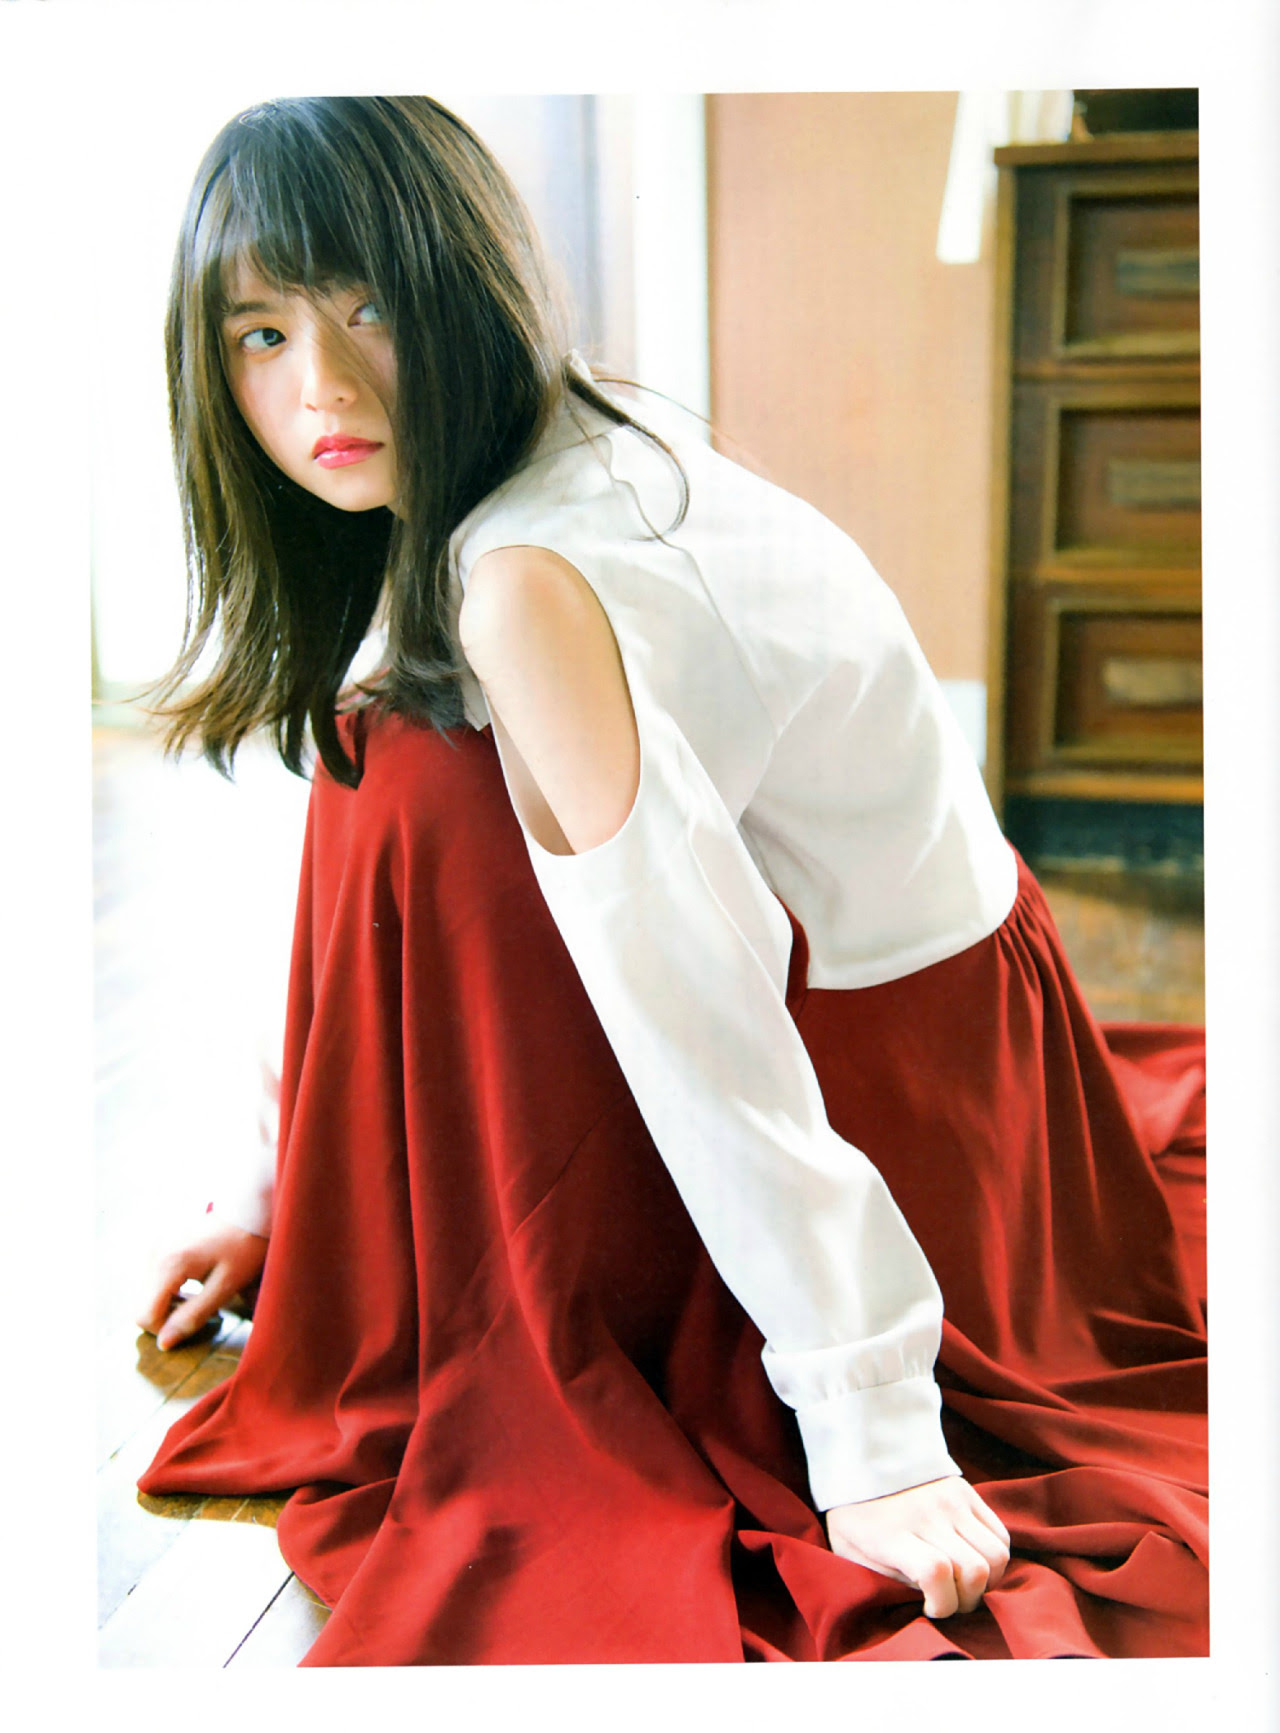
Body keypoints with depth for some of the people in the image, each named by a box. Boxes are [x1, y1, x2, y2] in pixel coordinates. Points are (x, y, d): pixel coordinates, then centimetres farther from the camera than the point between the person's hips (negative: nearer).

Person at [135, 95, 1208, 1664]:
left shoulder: (528, 587, -30)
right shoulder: (568, 442, -1)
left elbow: (698, 1003, -33)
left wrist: (869, 1439, -30)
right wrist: (295, 1186, 10)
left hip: (894, 1051, -9)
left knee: (423, 783, -20)